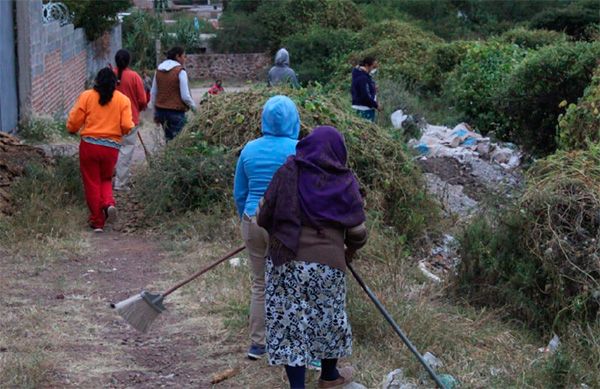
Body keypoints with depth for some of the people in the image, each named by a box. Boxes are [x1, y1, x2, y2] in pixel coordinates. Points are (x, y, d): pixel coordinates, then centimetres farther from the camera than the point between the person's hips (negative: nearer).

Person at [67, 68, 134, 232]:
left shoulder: (86, 96, -1)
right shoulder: (123, 100, 2)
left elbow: (74, 122, -3)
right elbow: (127, 126, -6)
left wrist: (72, 130, 19)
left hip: (89, 145, -1)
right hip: (112, 147, 1)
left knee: (92, 183, 9)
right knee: (106, 179, 22)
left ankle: (97, 222, 10)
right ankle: (109, 203, -6)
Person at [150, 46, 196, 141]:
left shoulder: (159, 70, 7)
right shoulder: (180, 71, -12)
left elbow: (153, 93, 11)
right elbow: (185, 96, -14)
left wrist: (156, 113, 19)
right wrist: (193, 106, 5)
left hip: (161, 111, 6)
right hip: (176, 111, -6)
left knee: (169, 139, 17)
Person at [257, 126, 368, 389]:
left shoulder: (288, 173, -3)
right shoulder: (344, 182, -2)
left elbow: (264, 217, -2)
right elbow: (357, 231, 1)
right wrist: (350, 251, 23)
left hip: (285, 261, 0)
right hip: (328, 262, 0)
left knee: (290, 320, 7)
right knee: (328, 317, 19)